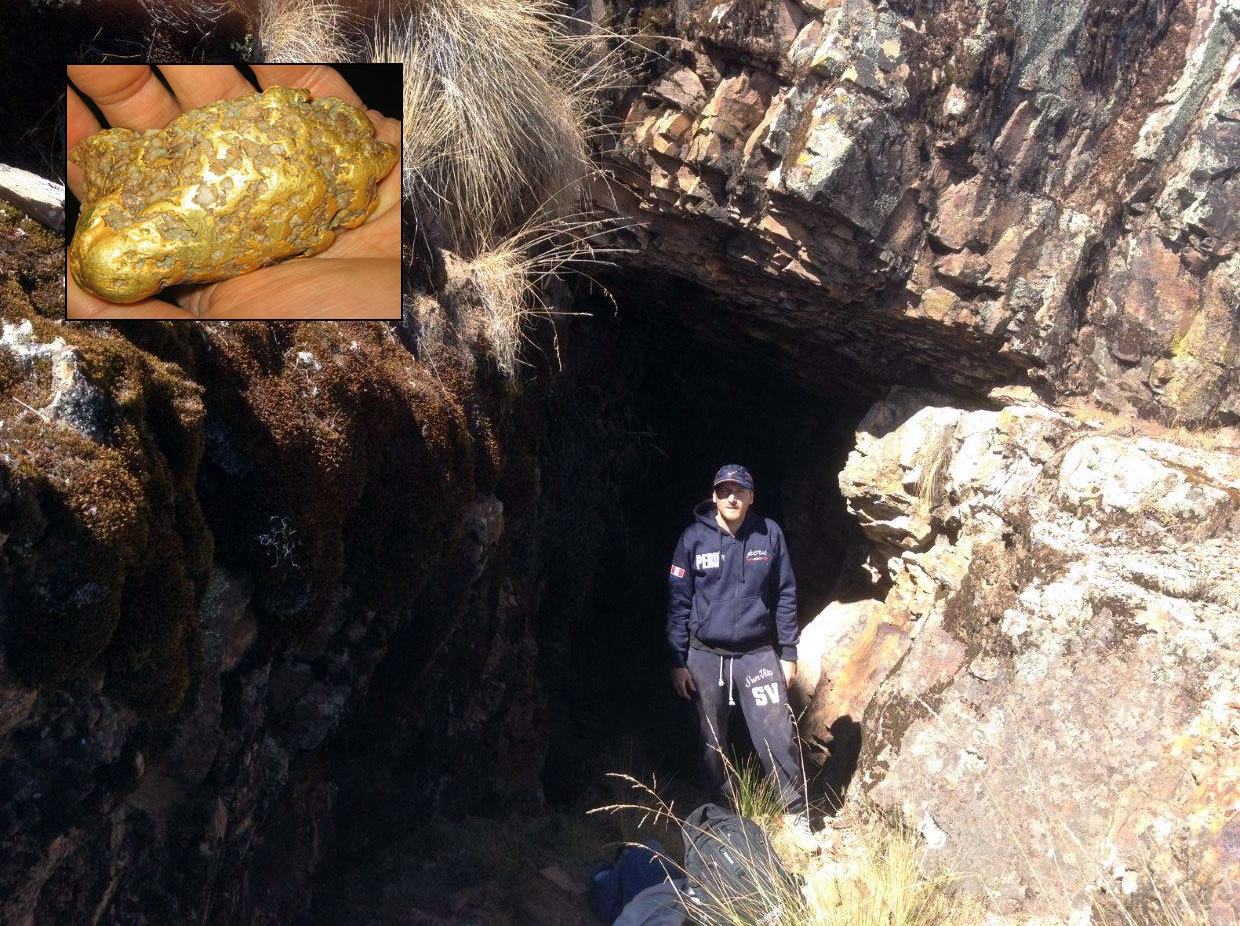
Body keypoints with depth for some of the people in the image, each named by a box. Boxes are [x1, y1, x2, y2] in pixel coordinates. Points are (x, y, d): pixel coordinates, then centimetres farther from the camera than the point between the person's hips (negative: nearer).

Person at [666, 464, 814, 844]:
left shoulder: (769, 534, -2)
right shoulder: (694, 538, -4)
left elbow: (785, 596, 5)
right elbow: (678, 603, 0)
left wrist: (789, 653, 3)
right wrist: (677, 661, -2)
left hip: (758, 654, 0)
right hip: (705, 656, 0)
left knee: (779, 737, -8)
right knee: (712, 743, 10)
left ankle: (797, 814, 6)